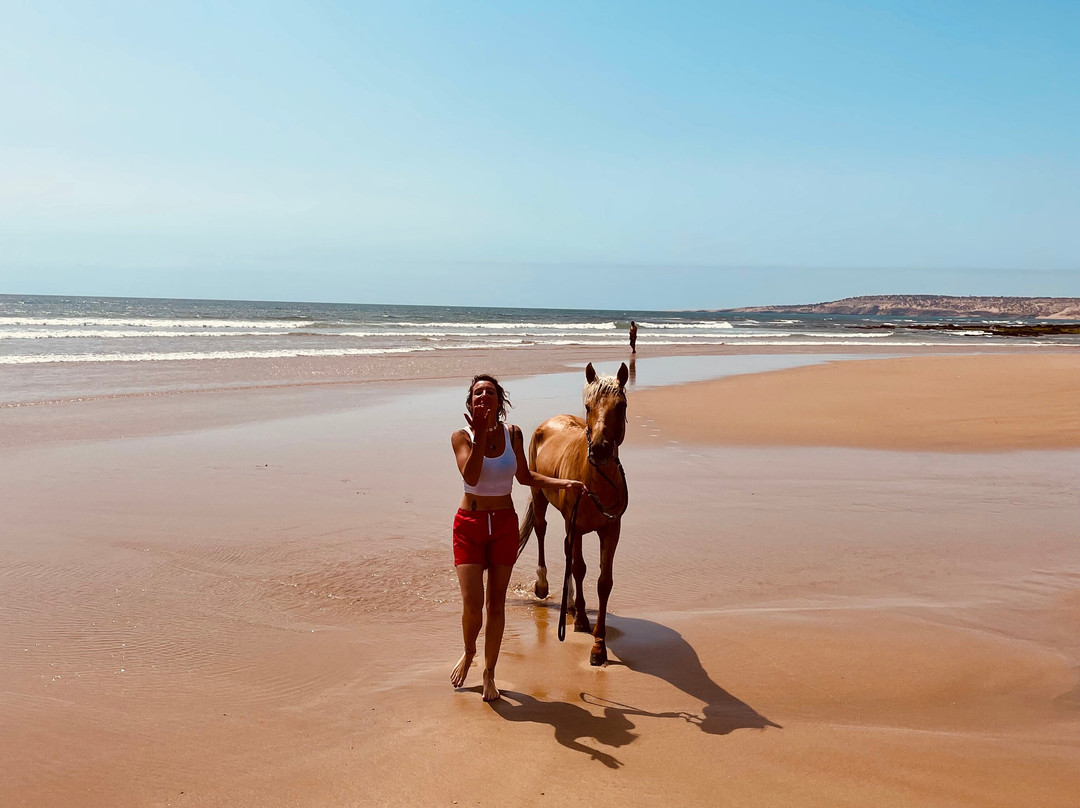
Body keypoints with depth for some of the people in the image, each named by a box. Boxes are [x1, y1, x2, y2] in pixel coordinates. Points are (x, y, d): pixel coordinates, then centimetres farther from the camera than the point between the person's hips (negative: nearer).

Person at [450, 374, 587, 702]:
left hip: (504, 525, 2)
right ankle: (468, 653, 24)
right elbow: (471, 476, -25)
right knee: (472, 604, -8)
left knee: (496, 603, 7)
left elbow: (524, 476, 13)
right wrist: (480, 435, -32)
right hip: (470, 526, -2)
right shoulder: (462, 436, -8)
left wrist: (565, 483, 5)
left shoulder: (513, 434, 0)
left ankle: (489, 674, 21)